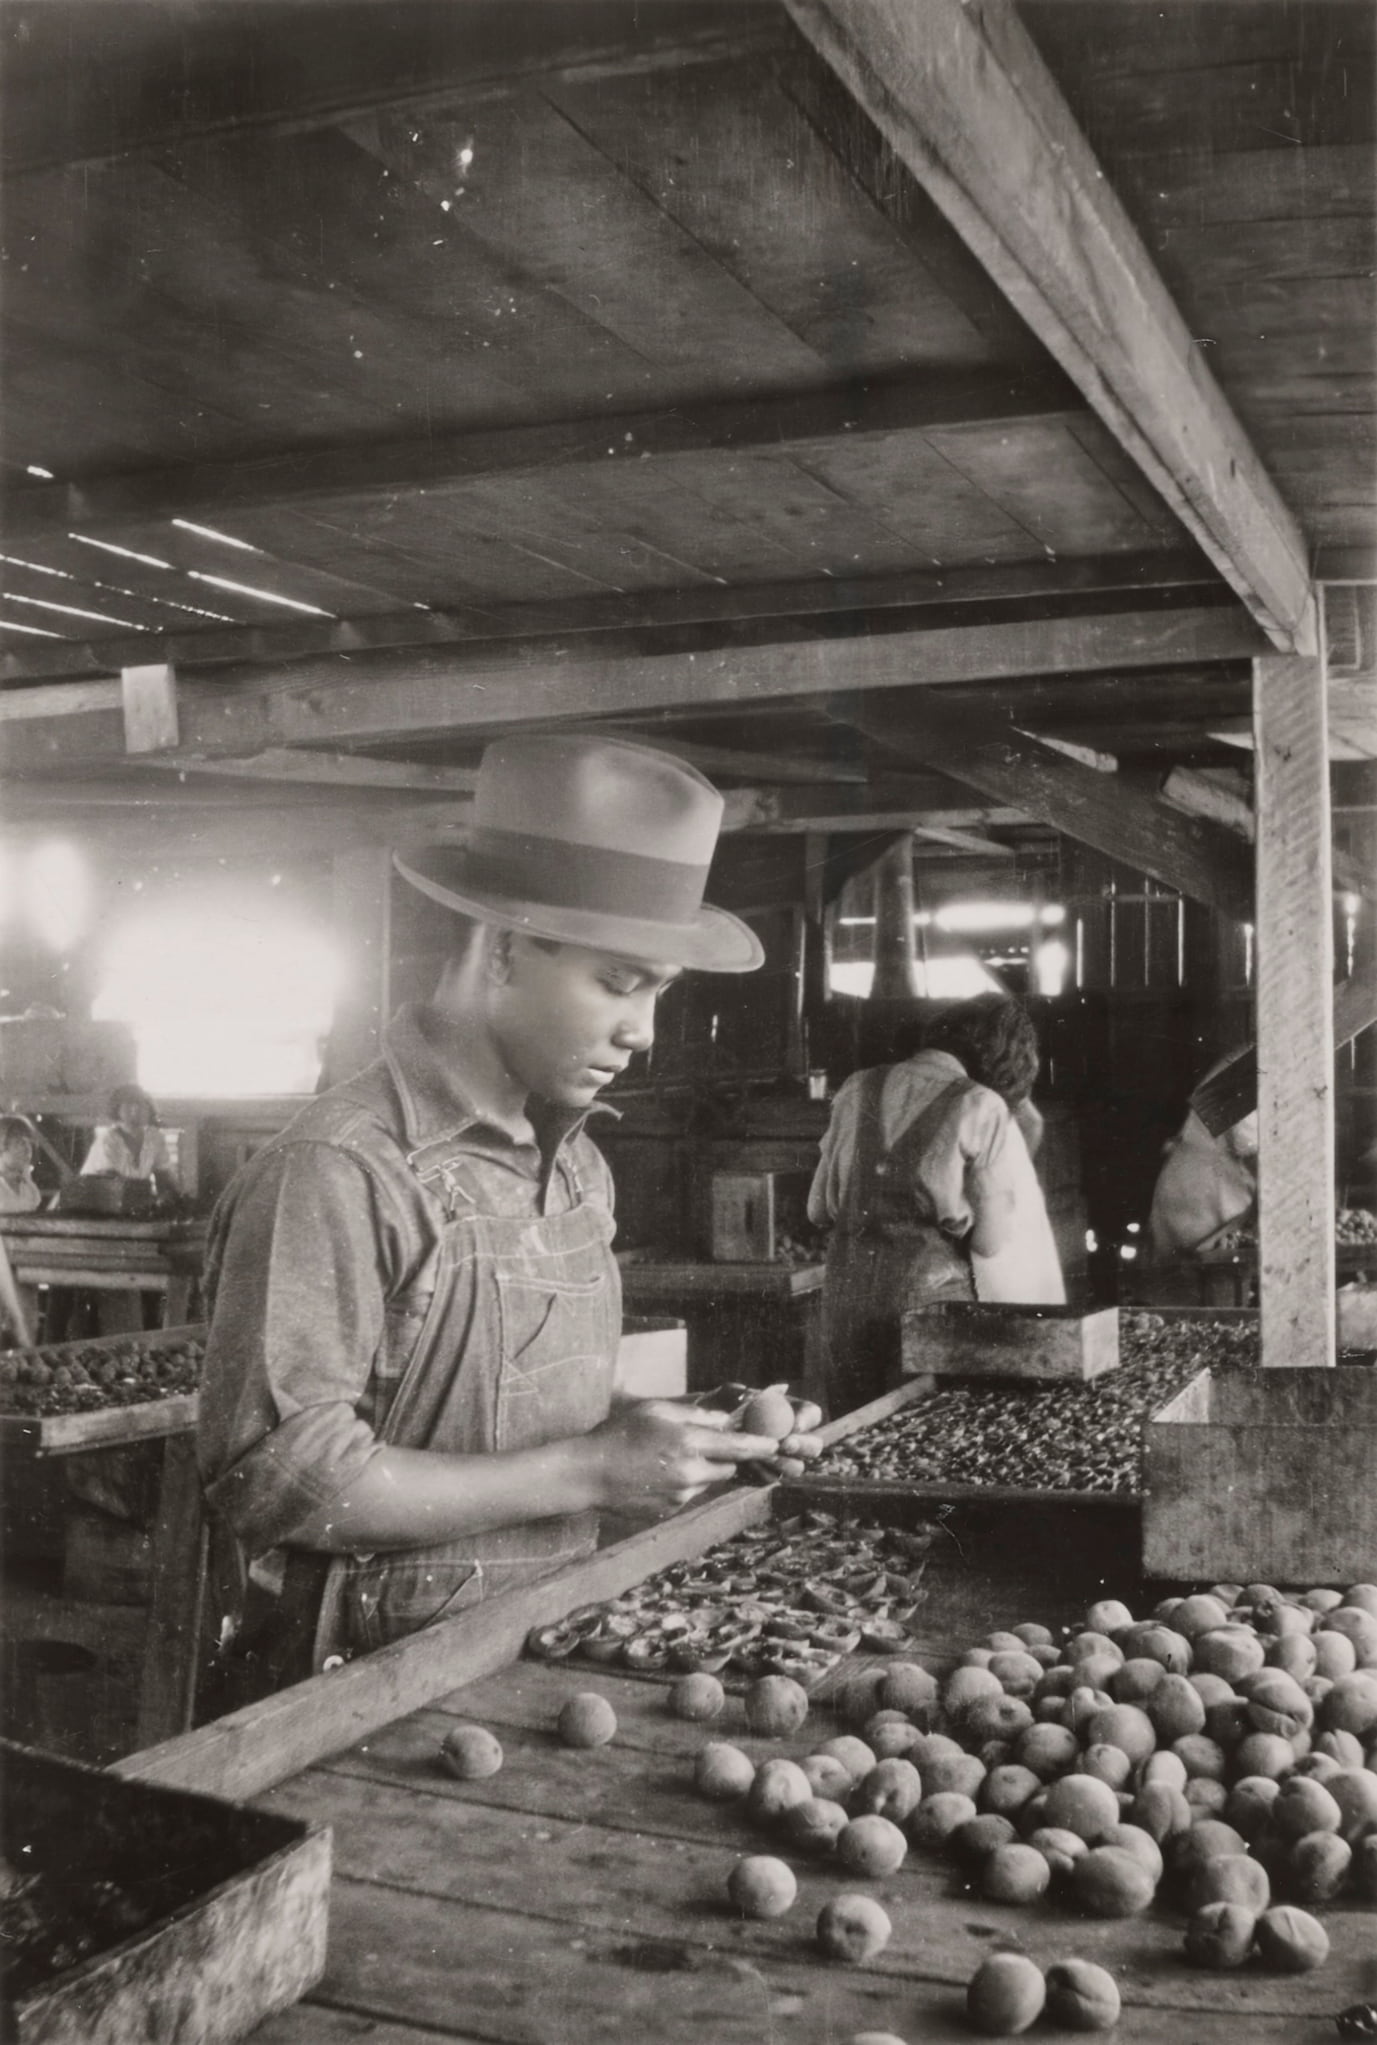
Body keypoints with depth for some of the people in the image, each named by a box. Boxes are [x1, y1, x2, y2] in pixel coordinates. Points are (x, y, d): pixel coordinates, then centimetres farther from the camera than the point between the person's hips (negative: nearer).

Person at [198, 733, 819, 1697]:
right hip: (385, 1684, -7)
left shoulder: (579, 1164, 8)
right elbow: (279, 1478, -19)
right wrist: (587, 1471, -18)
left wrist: (683, 1436, 0)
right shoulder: (341, 1171, -16)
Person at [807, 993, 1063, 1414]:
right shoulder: (981, 1107, -6)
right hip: (930, 1290, -4)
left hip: (846, 1290, 4)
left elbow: (818, 1210, 12)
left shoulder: (859, 1089, 7)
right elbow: (992, 1238, -5)